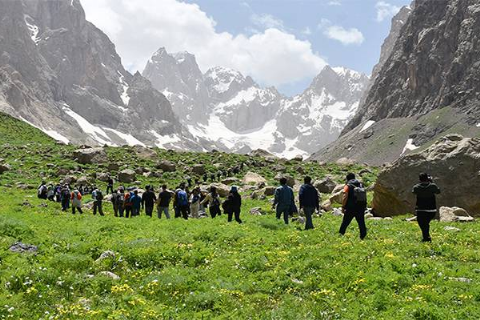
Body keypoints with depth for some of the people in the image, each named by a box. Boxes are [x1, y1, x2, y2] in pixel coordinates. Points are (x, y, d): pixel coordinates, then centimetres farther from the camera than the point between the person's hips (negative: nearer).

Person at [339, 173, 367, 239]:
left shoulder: (348, 186, -4)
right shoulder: (361, 185, 11)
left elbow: (345, 198, -13)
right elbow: (365, 197, 12)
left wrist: (343, 207, -9)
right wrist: (364, 206, 17)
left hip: (351, 208, -4)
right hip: (361, 208, 4)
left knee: (345, 222, 5)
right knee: (361, 222, 8)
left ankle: (340, 234, 10)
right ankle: (363, 236, 5)